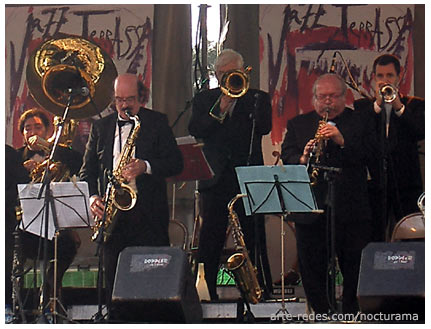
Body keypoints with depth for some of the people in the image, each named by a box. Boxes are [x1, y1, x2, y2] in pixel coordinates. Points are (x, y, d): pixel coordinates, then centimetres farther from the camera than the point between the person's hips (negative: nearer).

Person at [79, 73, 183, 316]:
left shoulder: (157, 123, 6)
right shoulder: (100, 127, 15)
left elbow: (176, 163, -1)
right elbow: (87, 170, 15)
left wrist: (146, 167, -18)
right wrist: (92, 196, -3)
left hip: (148, 212, -3)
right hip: (111, 213, 3)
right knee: (114, 277, 3)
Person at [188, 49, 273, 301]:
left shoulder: (258, 98, 10)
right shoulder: (204, 100, 14)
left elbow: (264, 127, -8)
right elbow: (195, 130, -1)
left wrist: (239, 97, -8)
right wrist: (220, 109, -11)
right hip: (215, 177, 1)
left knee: (254, 238, -2)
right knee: (210, 239, -2)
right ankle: (205, 291, 3)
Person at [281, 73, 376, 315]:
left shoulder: (358, 122, 8)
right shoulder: (298, 124, 14)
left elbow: (370, 152, -6)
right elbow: (286, 157, 3)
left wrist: (343, 141, -20)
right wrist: (303, 158, -18)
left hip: (350, 207, -2)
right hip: (311, 208, 2)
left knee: (356, 268, 0)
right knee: (312, 268, 3)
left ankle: (353, 314, 11)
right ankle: (322, 314, 13)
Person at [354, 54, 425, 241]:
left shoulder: (415, 105, 12)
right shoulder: (362, 106, 13)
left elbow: (421, 132, -6)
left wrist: (399, 106, -12)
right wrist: (377, 104, -9)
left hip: (406, 184, 0)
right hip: (374, 182, 0)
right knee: (373, 239, -3)